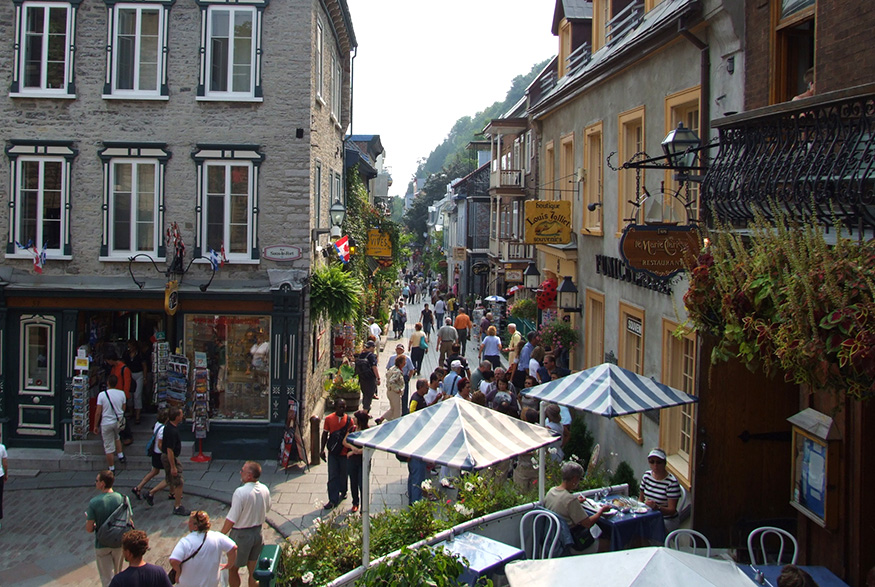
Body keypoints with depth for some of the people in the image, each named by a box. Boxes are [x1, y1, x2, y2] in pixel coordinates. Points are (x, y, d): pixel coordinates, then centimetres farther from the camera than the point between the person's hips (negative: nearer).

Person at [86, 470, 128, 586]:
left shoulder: (94, 502, -19)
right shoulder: (122, 498, -12)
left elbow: (89, 529, -15)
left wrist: (87, 519, 6)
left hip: (102, 545, -2)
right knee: (119, 574, 23)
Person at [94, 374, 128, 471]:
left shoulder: (102, 395, -14)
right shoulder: (121, 393, -5)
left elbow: (98, 412, -11)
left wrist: (95, 426, -1)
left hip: (106, 423, -4)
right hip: (118, 422, 4)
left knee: (109, 447, 7)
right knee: (116, 437, 34)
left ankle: (111, 468, 15)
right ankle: (121, 456, 28)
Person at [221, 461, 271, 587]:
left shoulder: (241, 492, -26)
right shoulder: (264, 489, -6)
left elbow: (231, 519, -22)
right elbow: (267, 509, 11)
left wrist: (221, 535, -10)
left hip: (241, 534, -6)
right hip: (258, 533, 6)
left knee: (232, 569, 14)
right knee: (253, 570, 17)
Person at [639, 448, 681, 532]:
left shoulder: (672, 482, -14)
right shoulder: (646, 476, 5)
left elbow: (672, 510, -13)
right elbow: (641, 499, 16)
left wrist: (657, 507, -31)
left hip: (666, 520, -6)